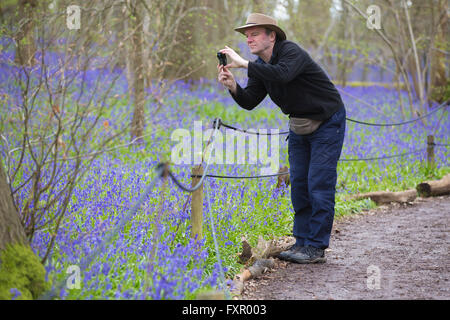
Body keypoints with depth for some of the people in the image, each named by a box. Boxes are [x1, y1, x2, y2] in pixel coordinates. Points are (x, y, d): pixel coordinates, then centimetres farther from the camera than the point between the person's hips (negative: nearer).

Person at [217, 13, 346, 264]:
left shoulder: (292, 52, -24)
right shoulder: (260, 66, 1)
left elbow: (282, 74, -45)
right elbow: (250, 102, -4)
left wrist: (243, 63, -43)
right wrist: (233, 86, -23)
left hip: (327, 123, -8)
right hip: (300, 125, 8)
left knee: (319, 184, -11)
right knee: (299, 184, 6)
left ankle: (316, 248, -7)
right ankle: (302, 241, 13)